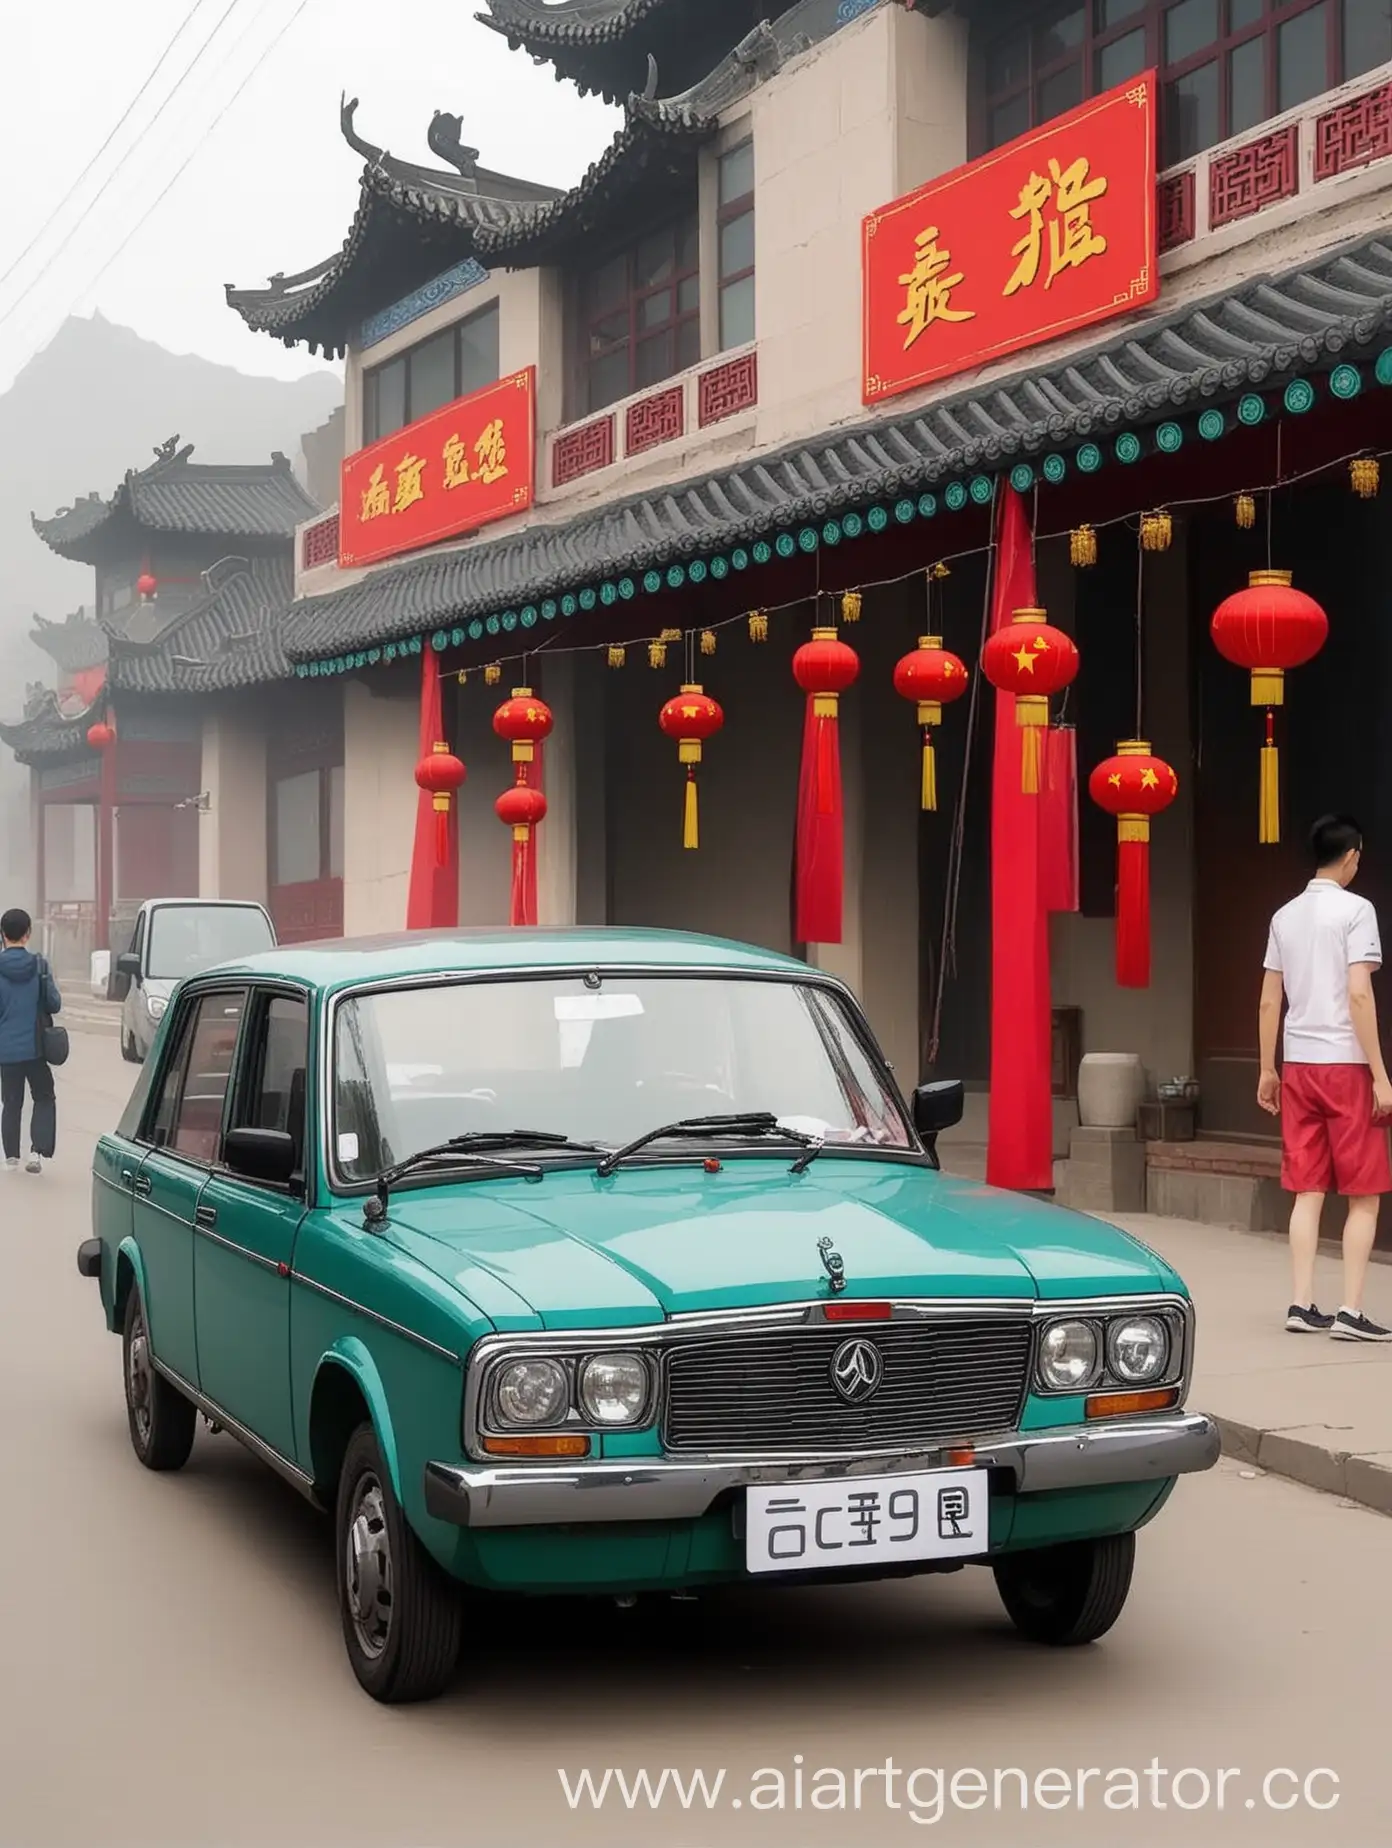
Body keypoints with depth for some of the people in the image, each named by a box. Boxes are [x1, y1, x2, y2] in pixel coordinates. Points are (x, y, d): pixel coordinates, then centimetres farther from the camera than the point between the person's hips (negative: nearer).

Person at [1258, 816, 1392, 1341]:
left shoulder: (1285, 916, 11)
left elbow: (1269, 1000, 12)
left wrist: (1267, 1070, 18)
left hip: (1298, 1066, 6)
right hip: (1345, 1064, -6)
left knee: (1308, 1191, 9)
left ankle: (1302, 1305, 7)